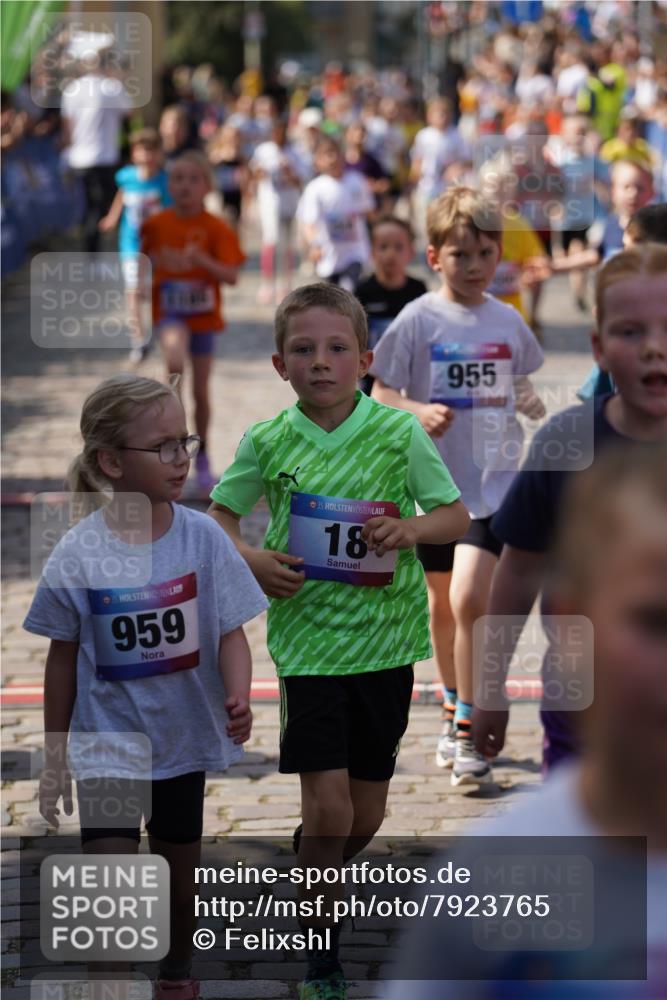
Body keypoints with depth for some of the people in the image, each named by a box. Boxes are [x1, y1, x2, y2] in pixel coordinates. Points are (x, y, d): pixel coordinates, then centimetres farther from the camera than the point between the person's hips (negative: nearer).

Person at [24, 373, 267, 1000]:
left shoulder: (202, 538, -12)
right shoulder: (78, 556, -15)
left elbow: (230, 633, -7)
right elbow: (63, 658, -3)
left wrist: (238, 698, -28)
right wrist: (53, 758, 4)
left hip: (183, 740, 2)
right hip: (107, 742, -2)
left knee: (179, 880, 19)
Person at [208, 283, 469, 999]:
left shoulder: (398, 432, -5)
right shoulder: (267, 442, -2)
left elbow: (458, 516, 2)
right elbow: (220, 513, 11)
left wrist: (411, 527, -19)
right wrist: (250, 559, -8)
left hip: (386, 638, 1)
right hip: (309, 638, -1)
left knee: (365, 816, 10)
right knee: (328, 808, -9)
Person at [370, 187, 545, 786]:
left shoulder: (508, 322, 3)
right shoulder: (418, 320, -6)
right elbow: (381, 393, -6)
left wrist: (554, 421, 1)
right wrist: (418, 412, -25)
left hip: (495, 482, 0)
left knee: (468, 599, -16)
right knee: (442, 602, 15)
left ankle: (468, 730, -8)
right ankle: (455, 709, 38)